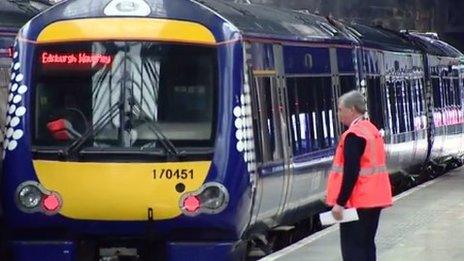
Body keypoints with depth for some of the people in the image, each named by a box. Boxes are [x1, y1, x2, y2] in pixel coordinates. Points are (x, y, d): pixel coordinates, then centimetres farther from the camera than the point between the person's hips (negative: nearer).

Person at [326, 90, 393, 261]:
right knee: (366, 244, 14)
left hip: (357, 202, -9)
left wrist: (340, 202, -22)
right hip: (374, 199, 9)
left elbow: (351, 172, -23)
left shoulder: (353, 135, -17)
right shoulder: (372, 130, 13)